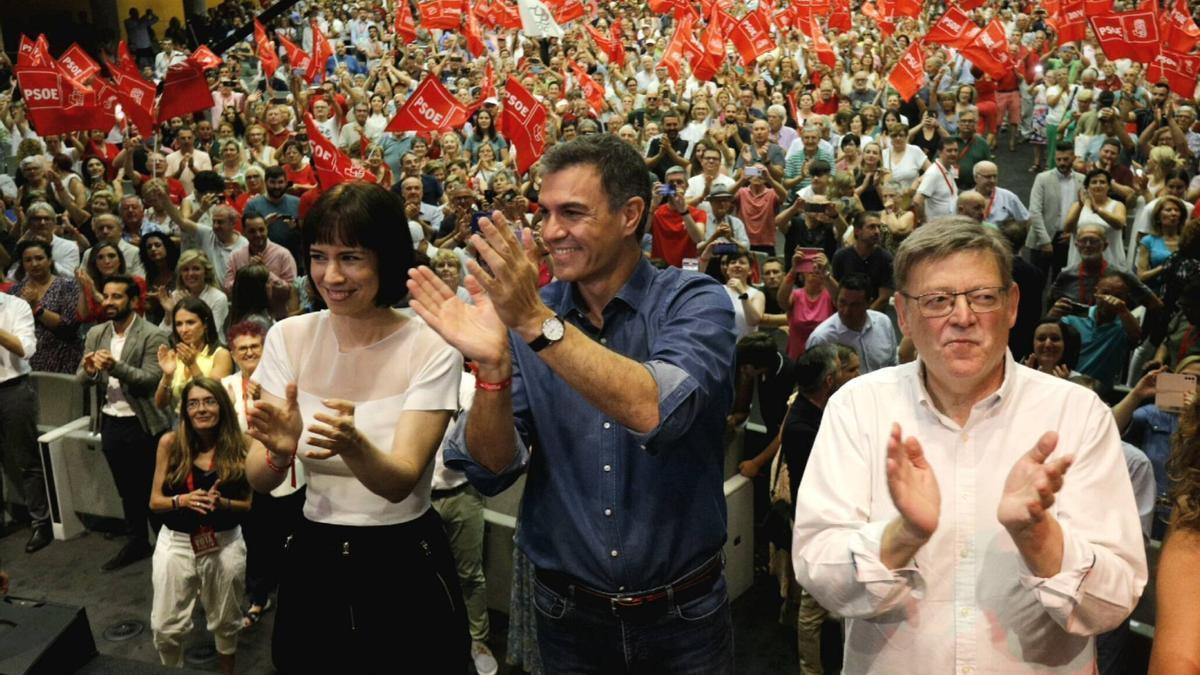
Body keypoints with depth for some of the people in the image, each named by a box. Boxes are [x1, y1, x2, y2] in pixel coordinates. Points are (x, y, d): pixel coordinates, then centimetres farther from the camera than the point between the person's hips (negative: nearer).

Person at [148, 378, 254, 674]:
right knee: (165, 627, 5)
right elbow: (155, 501, -1)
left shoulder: (241, 445, -8)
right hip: (176, 543, 1)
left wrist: (221, 503, -23)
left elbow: (250, 503, -4)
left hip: (225, 544, 0)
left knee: (225, 623, 16)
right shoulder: (170, 443, -6)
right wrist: (182, 500, -21)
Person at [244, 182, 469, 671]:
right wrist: (280, 449, -30)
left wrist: (353, 445, -43)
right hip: (312, 561, 3)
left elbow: (401, 482, -22)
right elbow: (258, 481, -8)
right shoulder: (288, 338, -5)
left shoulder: (432, 350, -14)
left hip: (406, 566, -3)